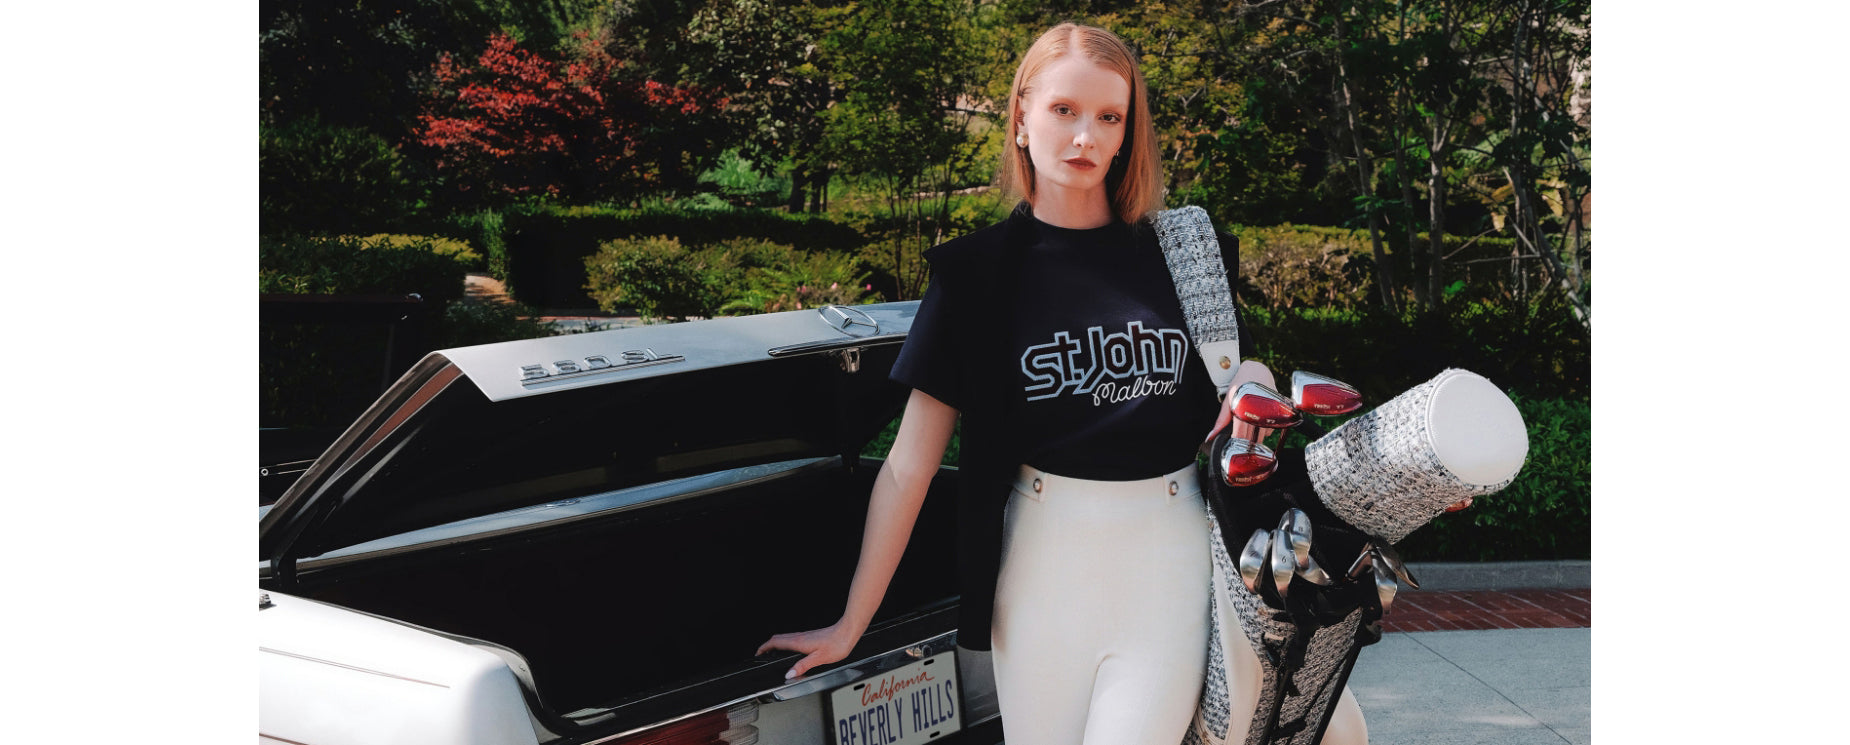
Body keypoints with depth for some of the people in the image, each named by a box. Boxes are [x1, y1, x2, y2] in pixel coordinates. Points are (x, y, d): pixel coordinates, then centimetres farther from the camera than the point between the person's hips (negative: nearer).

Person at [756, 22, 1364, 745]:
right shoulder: (979, 271, 0)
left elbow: (1241, 378, 18)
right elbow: (908, 467, -1)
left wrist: (1253, 384, -7)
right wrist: (849, 626, -1)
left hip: (1170, 552, 0)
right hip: (1044, 555, 0)